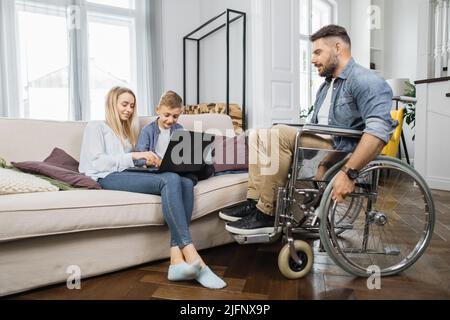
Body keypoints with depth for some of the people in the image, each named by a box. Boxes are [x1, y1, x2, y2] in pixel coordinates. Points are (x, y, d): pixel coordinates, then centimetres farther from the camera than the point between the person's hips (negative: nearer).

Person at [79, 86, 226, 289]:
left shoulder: (128, 132, 35)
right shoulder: (96, 127, 15)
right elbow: (97, 162, -3)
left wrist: (146, 162, 2)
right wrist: (132, 156, -12)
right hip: (108, 178, -6)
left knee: (186, 183, -26)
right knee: (170, 180, -34)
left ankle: (177, 259, -38)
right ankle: (192, 257, -41)